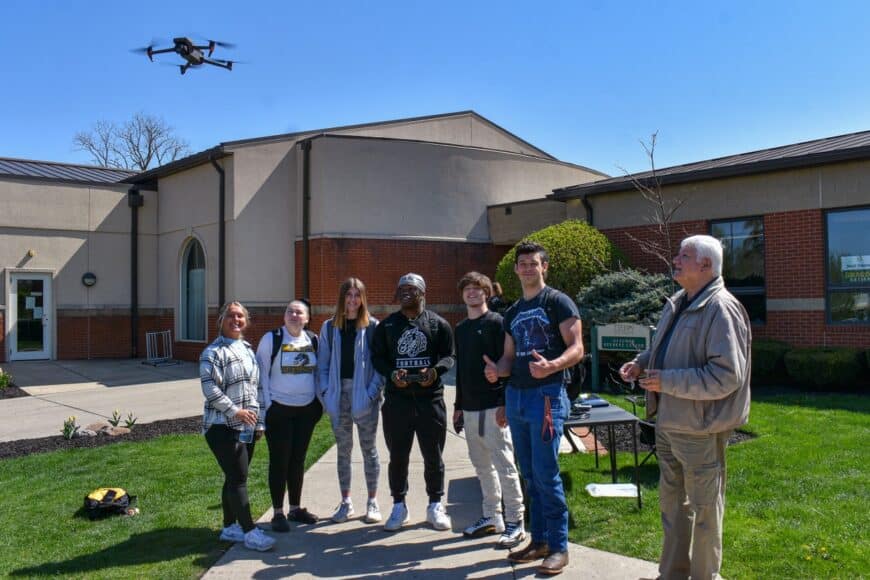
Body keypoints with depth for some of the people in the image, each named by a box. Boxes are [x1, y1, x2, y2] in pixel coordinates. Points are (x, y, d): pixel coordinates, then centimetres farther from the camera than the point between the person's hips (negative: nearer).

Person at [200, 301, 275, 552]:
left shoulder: (248, 350, 15)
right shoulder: (214, 352, -9)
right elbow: (210, 388, -17)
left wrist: (259, 422, 14)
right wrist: (235, 411, -19)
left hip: (246, 427, 8)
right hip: (223, 427, -7)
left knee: (235, 478, 13)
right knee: (238, 478, -7)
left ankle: (229, 527, 24)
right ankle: (250, 532, -2)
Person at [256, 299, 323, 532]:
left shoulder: (313, 340, 6)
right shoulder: (271, 339, -7)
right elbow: (262, 373, -7)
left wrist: (320, 402, 7)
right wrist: (267, 406, -12)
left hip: (306, 409, 4)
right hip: (279, 410, -4)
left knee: (298, 459, 13)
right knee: (279, 461, 2)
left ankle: (295, 508, 25)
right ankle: (278, 513, 12)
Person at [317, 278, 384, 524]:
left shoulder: (373, 326, -2)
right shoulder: (329, 327, 5)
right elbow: (323, 363, 6)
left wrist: (374, 391, -13)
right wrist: (326, 392, -4)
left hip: (364, 395, -3)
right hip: (339, 395, 3)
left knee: (369, 449, 7)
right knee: (343, 450, 11)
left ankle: (372, 502, 18)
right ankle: (346, 502, 22)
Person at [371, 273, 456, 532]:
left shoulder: (438, 324, 5)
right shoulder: (386, 325, 9)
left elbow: (448, 356, 4)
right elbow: (377, 357, 7)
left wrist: (435, 370, -17)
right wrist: (392, 374, -12)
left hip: (430, 398, -1)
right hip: (396, 399, 1)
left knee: (433, 456, 7)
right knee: (398, 455, 8)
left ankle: (435, 505, 22)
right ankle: (399, 506, 22)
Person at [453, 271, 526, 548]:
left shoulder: (496, 323, -6)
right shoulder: (460, 329, 16)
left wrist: (504, 404, -17)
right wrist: (458, 406, 18)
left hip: (494, 407, -7)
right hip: (470, 408, 7)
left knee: (504, 465, -4)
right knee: (482, 466, 13)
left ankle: (515, 523, 4)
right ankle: (492, 517, 25)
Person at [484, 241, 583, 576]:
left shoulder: (558, 302, -5)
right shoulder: (512, 313, 16)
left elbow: (576, 348, -12)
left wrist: (552, 366, -31)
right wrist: (497, 370, -4)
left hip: (546, 395, -7)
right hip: (515, 397, 7)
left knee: (546, 474, -6)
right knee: (530, 474, 12)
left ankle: (559, 547, 5)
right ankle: (539, 540, 22)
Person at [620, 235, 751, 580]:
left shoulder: (720, 309, -19)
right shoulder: (677, 304, 9)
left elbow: (726, 375, -26)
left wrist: (667, 382, -24)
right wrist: (641, 363, 4)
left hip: (699, 429, -9)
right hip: (668, 422, 9)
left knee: (703, 509, 8)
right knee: (672, 500, 20)